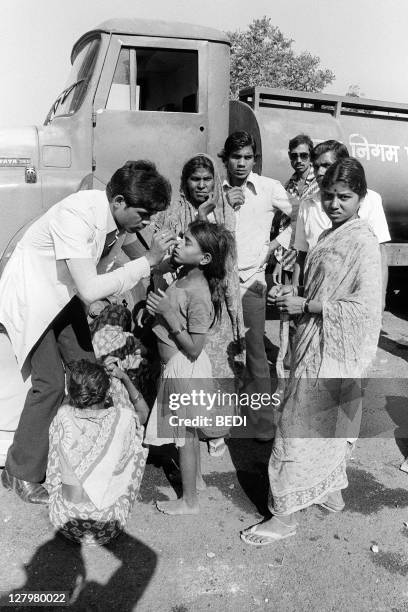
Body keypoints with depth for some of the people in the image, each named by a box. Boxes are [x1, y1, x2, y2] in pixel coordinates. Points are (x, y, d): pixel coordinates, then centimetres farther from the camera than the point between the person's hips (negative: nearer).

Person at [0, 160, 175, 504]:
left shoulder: (117, 216, -10)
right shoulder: (76, 215, -34)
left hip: (64, 294, 7)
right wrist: (148, 261, -33)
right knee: (51, 383, -10)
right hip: (30, 297, -7)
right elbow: (90, 289, -37)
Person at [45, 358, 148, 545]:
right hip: (107, 527, -2)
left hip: (65, 523, 2)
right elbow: (144, 412, 8)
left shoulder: (63, 416, -14)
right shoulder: (123, 419, -18)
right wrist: (124, 377, -1)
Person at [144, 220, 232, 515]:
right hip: (177, 366, 9)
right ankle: (196, 478, 46)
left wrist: (168, 314, -25)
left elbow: (194, 349, -24)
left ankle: (189, 500, 26)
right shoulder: (184, 274, -1)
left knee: (184, 435, 8)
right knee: (188, 432, 25)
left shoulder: (198, 294, -26)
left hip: (184, 369, -9)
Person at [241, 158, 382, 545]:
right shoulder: (328, 236, 10)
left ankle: (285, 516, 14)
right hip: (314, 343, 9)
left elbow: (365, 305, -23)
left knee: (299, 427, -1)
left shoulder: (363, 242, -17)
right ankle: (331, 491, 41)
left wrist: (306, 305, -21)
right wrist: (297, 295, 0)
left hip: (334, 350, -9)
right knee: (325, 425, 21)